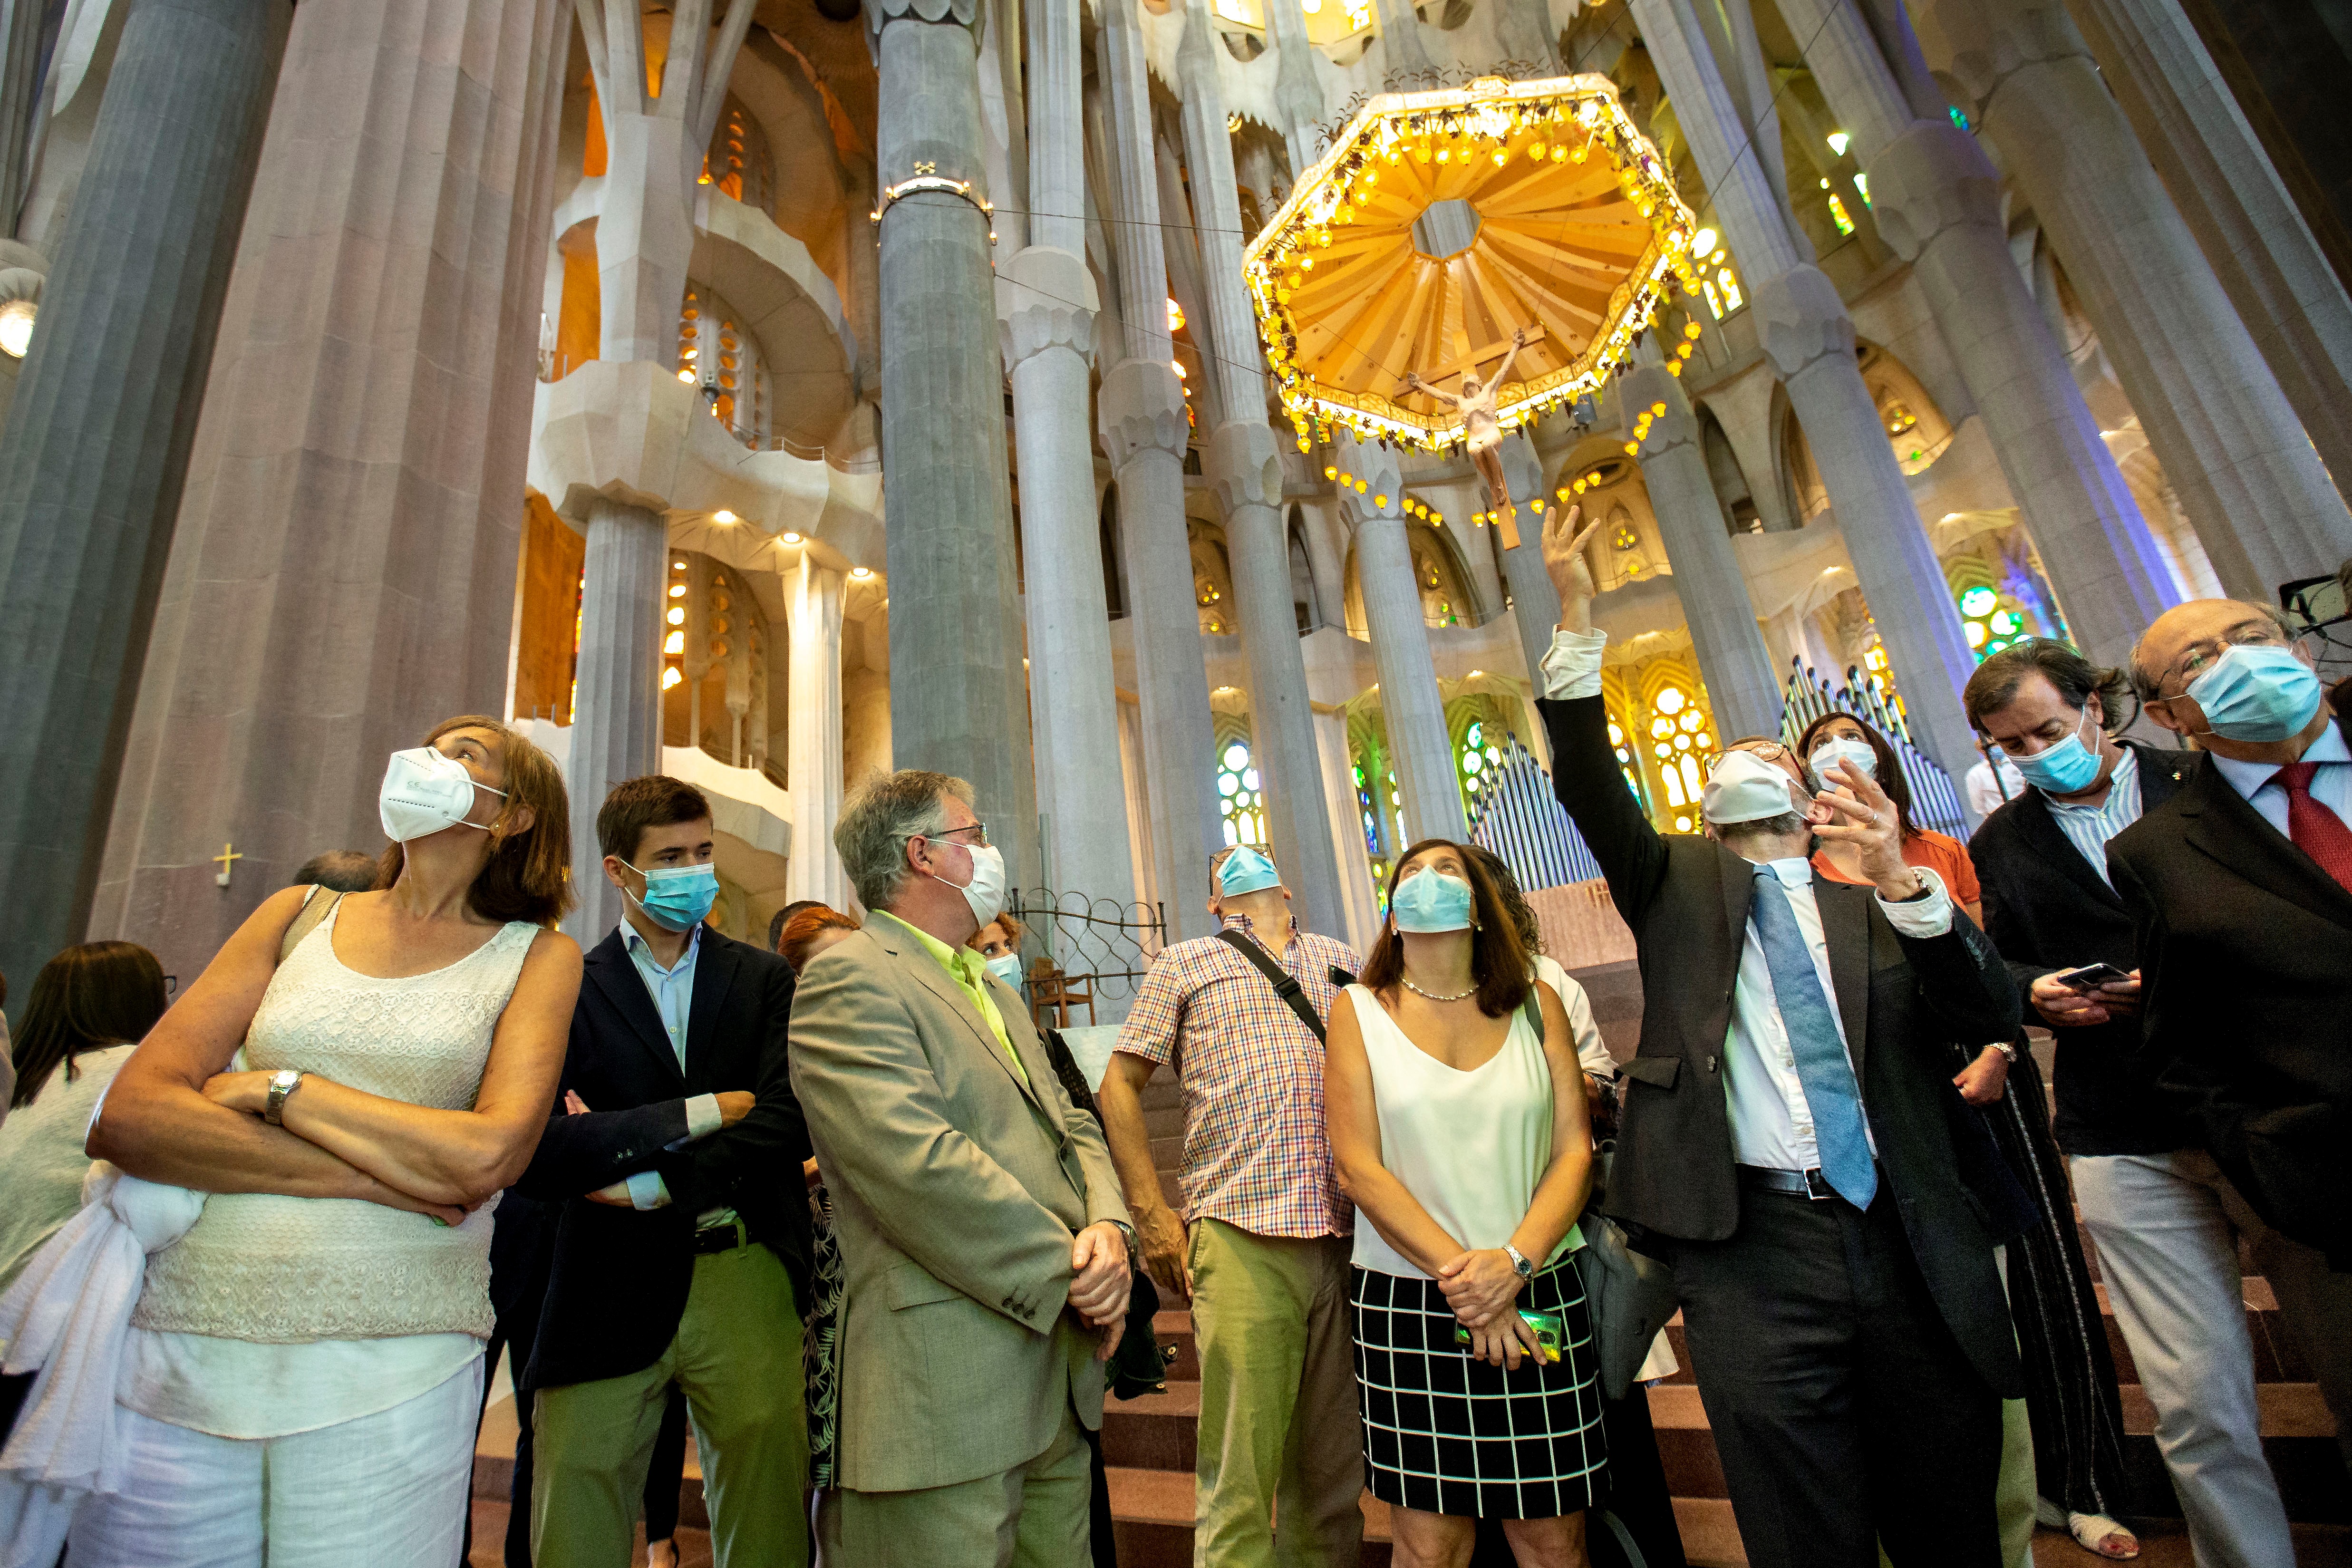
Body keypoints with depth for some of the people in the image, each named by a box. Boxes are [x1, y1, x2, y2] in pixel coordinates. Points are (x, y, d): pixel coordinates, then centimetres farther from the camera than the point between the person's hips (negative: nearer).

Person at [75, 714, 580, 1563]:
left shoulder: (537, 956, 0)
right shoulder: (299, 916, 9)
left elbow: (487, 1156, -13)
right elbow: (125, 1116, -1)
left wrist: (277, 1088, -8)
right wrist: (383, 1172, -13)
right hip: (182, 1343, 3)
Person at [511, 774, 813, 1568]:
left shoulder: (766, 980, 7)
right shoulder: (567, 988, 2)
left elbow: (791, 1123, -5)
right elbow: (539, 1155, -10)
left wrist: (647, 1183, -11)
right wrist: (704, 1111, -13)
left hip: (745, 1276, 1)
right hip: (610, 1292, 0)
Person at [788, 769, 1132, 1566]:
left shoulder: (997, 992, 19)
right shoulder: (847, 979, -12)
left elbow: (1071, 1127, 15)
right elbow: (920, 1166, -22)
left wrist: (1108, 1226, -5)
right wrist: (1066, 1268, -14)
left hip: (1060, 1376, 9)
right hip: (946, 1400, -8)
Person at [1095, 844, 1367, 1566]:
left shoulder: (1343, 962, 18)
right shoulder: (1184, 964, 9)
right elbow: (1119, 1087, 6)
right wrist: (1152, 1215, -1)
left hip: (1350, 1235, 4)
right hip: (1240, 1236, -3)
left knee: (1335, 1463, 14)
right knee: (1240, 1469, -3)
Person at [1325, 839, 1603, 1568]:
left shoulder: (1536, 1005, 6)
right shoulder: (1359, 1010, 0)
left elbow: (1575, 1151, 1)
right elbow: (1359, 1167, -6)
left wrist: (1512, 1262, -13)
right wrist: (1459, 1277, -12)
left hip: (1538, 1295, 2)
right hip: (1406, 1303, -2)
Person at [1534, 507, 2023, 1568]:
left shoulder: (1874, 913, 13)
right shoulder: (1676, 882, 8)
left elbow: (1995, 1021, 0)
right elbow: (1589, 786, -7)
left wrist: (1903, 880, -14)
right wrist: (1576, 621, -15)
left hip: (1907, 1245, 3)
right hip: (1751, 1248, -2)